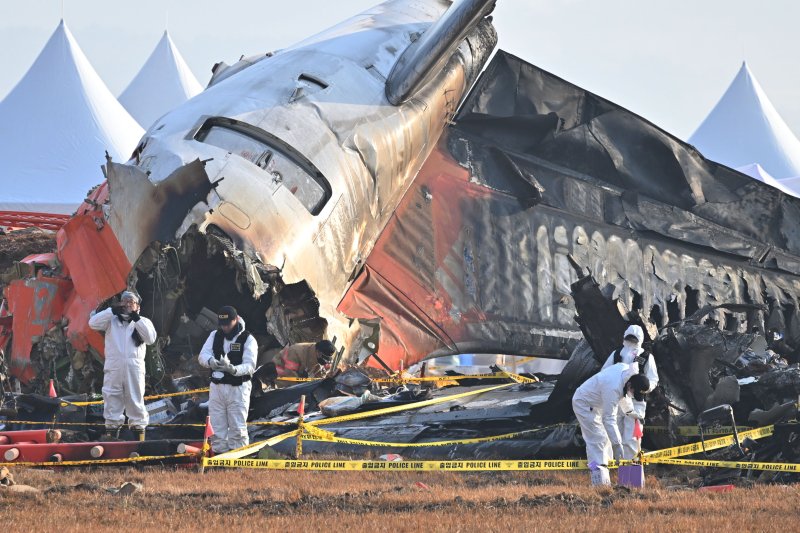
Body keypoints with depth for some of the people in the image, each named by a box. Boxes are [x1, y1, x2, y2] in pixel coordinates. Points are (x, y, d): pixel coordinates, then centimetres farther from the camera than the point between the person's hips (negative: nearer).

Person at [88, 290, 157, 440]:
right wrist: (112, 311, -8)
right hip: (113, 368, 1)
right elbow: (93, 323, -1)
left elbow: (151, 338, -3)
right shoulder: (112, 320, 13)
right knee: (112, 400, 1)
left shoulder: (143, 322, 13)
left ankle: (139, 437, 1)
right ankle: (112, 434, 6)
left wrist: (137, 319, -9)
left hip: (134, 368, -1)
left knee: (136, 400, -1)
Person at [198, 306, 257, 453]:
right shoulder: (215, 336, 6)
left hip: (238, 389, -4)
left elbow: (250, 366, -16)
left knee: (237, 428, -3)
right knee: (217, 426, 7)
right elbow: (202, 355, -4)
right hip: (217, 387, 4)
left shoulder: (248, 339, -7)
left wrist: (234, 369, -36)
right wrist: (210, 361, -29)